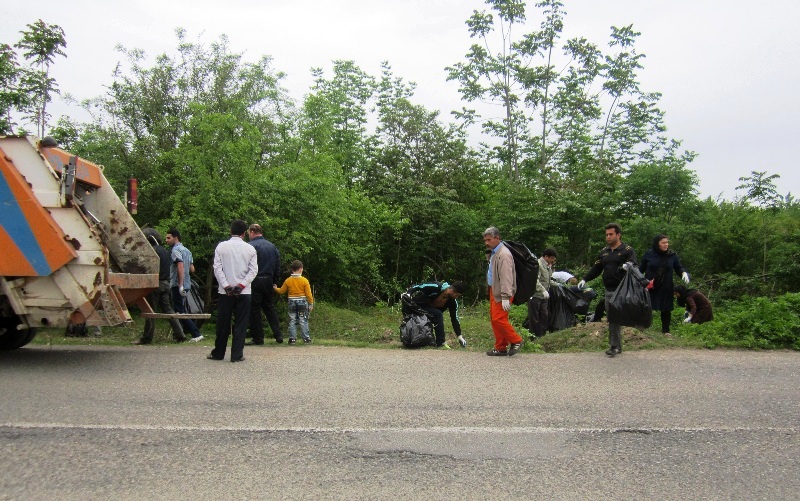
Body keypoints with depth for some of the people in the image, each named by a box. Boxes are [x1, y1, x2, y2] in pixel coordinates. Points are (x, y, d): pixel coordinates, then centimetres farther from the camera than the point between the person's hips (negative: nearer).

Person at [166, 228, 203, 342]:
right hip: (187, 284, 9)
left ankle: (196, 334, -12)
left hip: (177, 285, -9)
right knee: (182, 311, 14)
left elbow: (180, 267, -23)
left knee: (179, 312, -7)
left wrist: (180, 285, -26)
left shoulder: (176, 250, -11)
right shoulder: (186, 250, 17)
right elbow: (192, 269, 16)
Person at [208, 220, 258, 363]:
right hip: (244, 292, -1)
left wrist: (226, 286, -7)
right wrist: (242, 285, -9)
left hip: (225, 292, 1)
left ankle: (218, 353, 20)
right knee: (240, 324, 3)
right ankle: (237, 355, 2)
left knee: (223, 323, 10)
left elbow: (217, 268, -5)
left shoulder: (221, 246, 1)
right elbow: (253, 270, -6)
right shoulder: (250, 249, 1)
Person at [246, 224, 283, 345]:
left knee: (254, 309, 3)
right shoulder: (272, 246, 10)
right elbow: (278, 267, 13)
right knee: (270, 308, 15)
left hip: (255, 281, -6)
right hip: (268, 280, 6)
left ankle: (258, 338, 5)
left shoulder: (250, 246, -10)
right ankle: (278, 335, 10)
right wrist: (274, 281, 19)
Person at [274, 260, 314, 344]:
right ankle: (306, 338, 3)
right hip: (302, 302, -2)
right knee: (303, 321, 3)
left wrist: (275, 288, 30)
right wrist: (311, 304, 2)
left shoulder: (287, 280, -1)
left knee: (292, 321, 7)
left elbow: (282, 291, 10)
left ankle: (292, 338, 6)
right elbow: (308, 294, -8)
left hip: (292, 303, 2)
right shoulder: (304, 280, -8)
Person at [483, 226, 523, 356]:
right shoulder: (494, 253, 16)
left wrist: (506, 297, -27)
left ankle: (516, 341, 8)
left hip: (501, 294, -10)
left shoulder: (503, 254, -17)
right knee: (494, 319, 10)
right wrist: (491, 291, 16)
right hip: (494, 291, 10)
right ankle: (500, 348, 18)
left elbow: (506, 277, -24)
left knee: (499, 319, -11)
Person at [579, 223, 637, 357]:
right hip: (608, 291, 6)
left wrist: (629, 266, -37)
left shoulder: (627, 250, -2)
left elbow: (634, 265, -14)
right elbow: (596, 268, 20)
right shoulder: (604, 252, 17)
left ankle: (615, 346, -2)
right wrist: (585, 279, 9)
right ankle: (615, 345, 14)